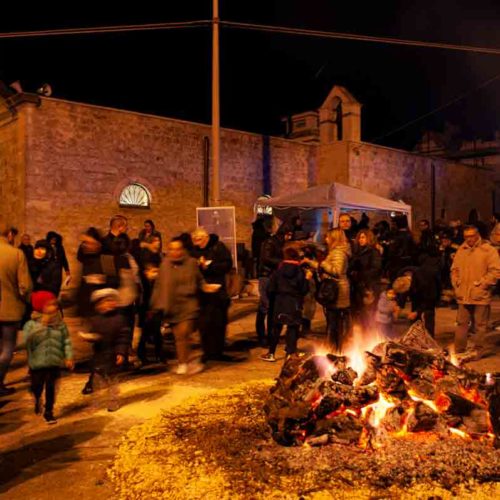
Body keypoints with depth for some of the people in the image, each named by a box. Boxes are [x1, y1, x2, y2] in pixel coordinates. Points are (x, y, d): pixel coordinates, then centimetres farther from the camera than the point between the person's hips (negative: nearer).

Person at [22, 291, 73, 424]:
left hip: (54, 363, 1)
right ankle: (37, 400, 48)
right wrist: (41, 326, -26)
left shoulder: (60, 324, -2)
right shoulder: (31, 324, -10)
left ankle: (49, 412, 23)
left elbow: (67, 341, 2)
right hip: (37, 363, -1)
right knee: (37, 387, 13)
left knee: (51, 388, 6)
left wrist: (69, 357, -6)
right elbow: (26, 341, -24)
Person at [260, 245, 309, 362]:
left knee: (276, 328, 10)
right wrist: (307, 279, 9)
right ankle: (290, 353, 5)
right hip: (295, 303, -2)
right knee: (293, 329, 5)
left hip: (280, 302, 2)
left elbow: (272, 288, -3)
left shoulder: (279, 270, -3)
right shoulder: (300, 271, -7)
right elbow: (304, 289, -8)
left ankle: (271, 353, 13)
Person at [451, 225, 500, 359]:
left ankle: (478, 350, 17)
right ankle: (459, 351, 20)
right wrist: (456, 284, 6)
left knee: (480, 325, 5)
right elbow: (454, 269, 17)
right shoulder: (461, 250, 10)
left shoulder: (488, 250, -6)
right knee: (461, 323, 11)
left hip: (481, 296, -5)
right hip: (463, 295, 5)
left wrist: (481, 284, -14)